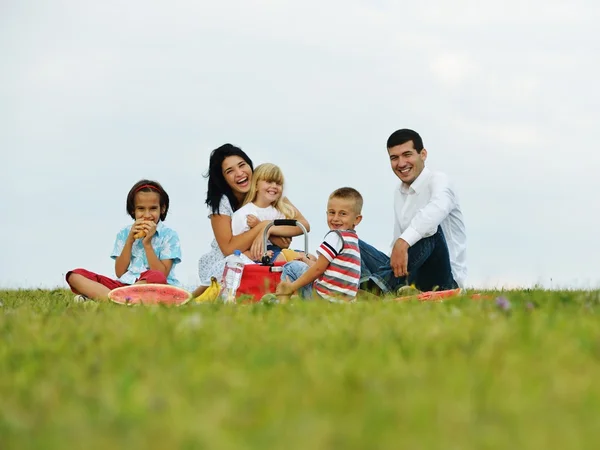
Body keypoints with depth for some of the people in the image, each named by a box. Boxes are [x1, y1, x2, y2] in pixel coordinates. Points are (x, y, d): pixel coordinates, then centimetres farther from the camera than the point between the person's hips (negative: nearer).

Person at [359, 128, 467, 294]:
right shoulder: (399, 193, 17)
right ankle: (368, 283, -34)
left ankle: (382, 281, -40)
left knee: (430, 226, -33)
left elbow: (438, 208, -33)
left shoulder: (437, 180, -8)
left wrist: (403, 243, -47)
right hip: (406, 276, 7)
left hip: (445, 278, -7)